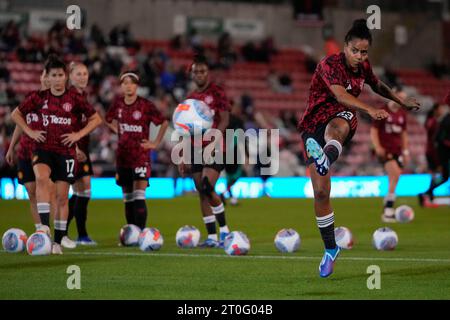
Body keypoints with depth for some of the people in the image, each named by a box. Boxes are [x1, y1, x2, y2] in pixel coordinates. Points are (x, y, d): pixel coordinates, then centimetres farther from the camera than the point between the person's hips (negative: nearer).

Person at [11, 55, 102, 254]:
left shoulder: (74, 99, -1)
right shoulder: (39, 97, 1)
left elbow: (96, 119, 6)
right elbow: (16, 114, 11)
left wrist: (78, 135, -4)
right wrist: (30, 132, 0)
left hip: (65, 152, 1)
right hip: (43, 149, -1)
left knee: (62, 197, 2)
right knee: (41, 178, -31)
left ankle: (57, 242, 12)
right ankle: (45, 227, -33)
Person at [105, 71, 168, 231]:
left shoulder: (146, 105, -10)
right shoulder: (118, 103, 4)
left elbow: (164, 123, -5)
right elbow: (109, 119, 23)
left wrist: (155, 143, -6)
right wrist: (119, 131, 9)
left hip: (141, 156, -5)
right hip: (122, 155, 5)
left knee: (139, 197, -13)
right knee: (128, 198, 9)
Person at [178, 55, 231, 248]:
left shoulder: (217, 93, -3)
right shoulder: (190, 98, 15)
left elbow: (224, 120, -11)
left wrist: (212, 142, -25)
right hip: (196, 151, 6)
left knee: (207, 188, -20)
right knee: (202, 194, 3)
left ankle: (224, 230, -6)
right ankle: (212, 237, 7)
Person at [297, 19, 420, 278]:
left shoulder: (364, 66, 5)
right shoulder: (330, 64, -16)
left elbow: (378, 86, 29)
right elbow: (340, 95, -34)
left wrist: (402, 102, 36)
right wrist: (370, 110, -48)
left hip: (343, 118, 2)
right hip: (314, 125, -2)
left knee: (336, 127, -40)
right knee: (320, 192, -6)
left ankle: (325, 158, -77)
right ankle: (331, 249, 11)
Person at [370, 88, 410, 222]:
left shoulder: (402, 113, 13)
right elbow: (373, 130, -4)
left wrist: (405, 151, 18)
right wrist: (377, 147, -16)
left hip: (397, 150, 6)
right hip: (385, 150, -6)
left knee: (394, 181, 4)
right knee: (395, 174, -24)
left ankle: (387, 211, 14)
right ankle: (388, 209, -21)